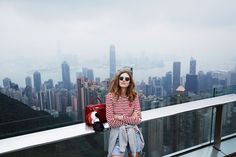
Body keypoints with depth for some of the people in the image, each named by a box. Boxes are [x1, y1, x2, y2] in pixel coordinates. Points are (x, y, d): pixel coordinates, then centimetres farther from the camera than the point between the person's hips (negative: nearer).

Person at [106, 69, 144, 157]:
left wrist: (121, 117, -13)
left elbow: (138, 120, -7)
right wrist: (130, 119, -11)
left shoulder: (134, 96, -4)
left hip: (133, 133, 3)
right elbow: (111, 122, -16)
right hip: (117, 133, -3)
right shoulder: (110, 96, -13)